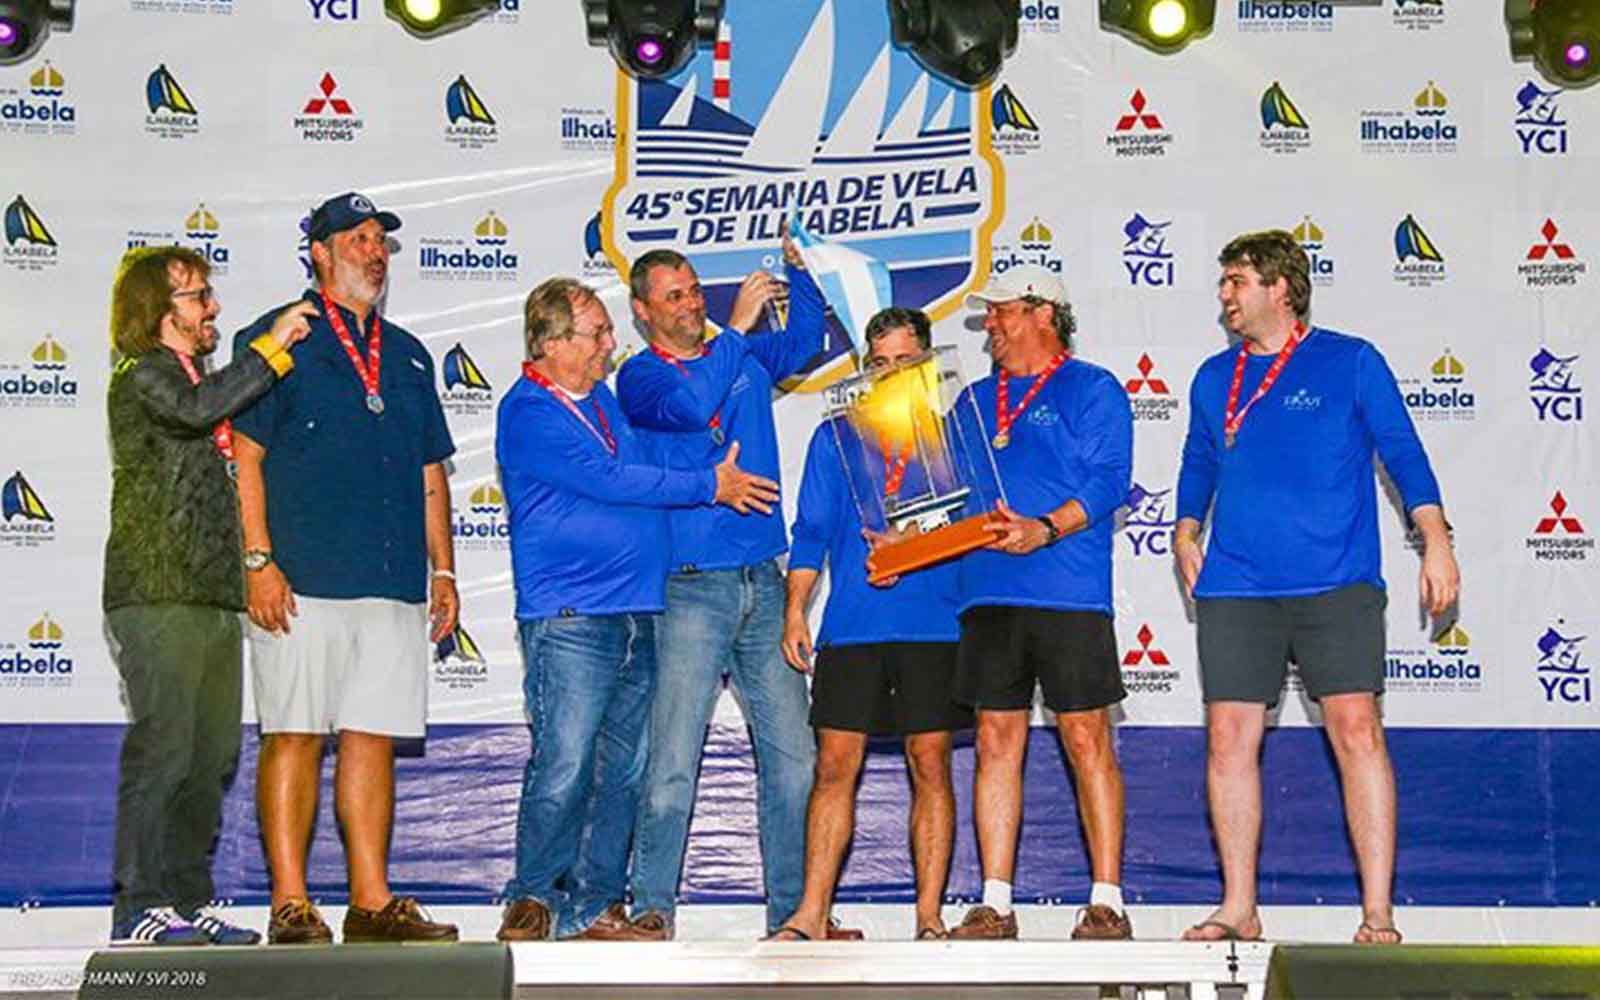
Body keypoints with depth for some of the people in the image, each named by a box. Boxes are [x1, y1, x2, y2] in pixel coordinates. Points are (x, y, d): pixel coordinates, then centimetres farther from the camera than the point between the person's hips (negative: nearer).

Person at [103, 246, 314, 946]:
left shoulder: (201, 378, 24)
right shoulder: (141, 377, -3)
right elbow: (199, 409, -24)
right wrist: (273, 345, -17)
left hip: (216, 596, 9)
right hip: (157, 596, -9)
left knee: (213, 755, 8)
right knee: (162, 749, -12)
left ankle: (188, 901, 14)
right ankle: (138, 908, -9)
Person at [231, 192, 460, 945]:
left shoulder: (407, 355, 21)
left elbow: (431, 472, 22)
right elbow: (243, 457, -3)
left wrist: (442, 569, 15)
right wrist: (258, 560, -12)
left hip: (394, 586, 5)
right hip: (302, 583, -5)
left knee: (374, 737, 5)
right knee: (294, 735, -3)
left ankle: (372, 903, 9)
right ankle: (291, 905, 2)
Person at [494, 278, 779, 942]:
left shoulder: (603, 400, 20)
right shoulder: (528, 413, -7)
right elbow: (609, 481, -14)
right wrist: (710, 487, -9)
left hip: (637, 614, 8)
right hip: (569, 619, -8)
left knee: (623, 772, 6)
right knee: (564, 769, -10)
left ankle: (593, 907, 13)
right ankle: (533, 902, 3)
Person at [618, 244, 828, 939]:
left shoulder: (747, 357, 17)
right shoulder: (638, 377, 1)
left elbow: (805, 340, 15)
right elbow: (690, 404, -17)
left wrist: (798, 269, 1)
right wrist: (738, 325, -15)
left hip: (763, 585, 5)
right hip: (690, 589, -5)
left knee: (793, 755, 3)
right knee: (672, 762, -7)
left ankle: (794, 907, 10)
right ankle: (652, 907, 2)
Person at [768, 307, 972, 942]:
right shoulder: (835, 436, 13)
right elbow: (811, 532, 13)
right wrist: (795, 613, 4)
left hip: (934, 623, -1)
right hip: (851, 622, 1)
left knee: (930, 764, 0)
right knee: (835, 765, -1)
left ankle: (929, 914, 7)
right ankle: (812, 913, 3)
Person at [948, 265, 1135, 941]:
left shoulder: (1091, 389, 4)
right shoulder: (976, 399, 22)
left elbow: (1109, 479, -8)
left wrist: (1046, 529, -23)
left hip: (1069, 590, -5)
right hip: (988, 591, 6)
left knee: (1087, 740, -3)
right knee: (996, 742, 4)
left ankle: (1106, 904, 1)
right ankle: (994, 905, 7)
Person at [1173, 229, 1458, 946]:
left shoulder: (1351, 363, 4)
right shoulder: (1214, 378, 16)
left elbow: (1402, 452, 2)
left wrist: (1435, 538, -7)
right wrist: (1185, 532, 12)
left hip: (1335, 584, -4)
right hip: (1235, 588, 4)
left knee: (1356, 729, -10)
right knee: (1229, 739, 0)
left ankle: (1378, 916, -5)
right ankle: (1238, 910, 10)